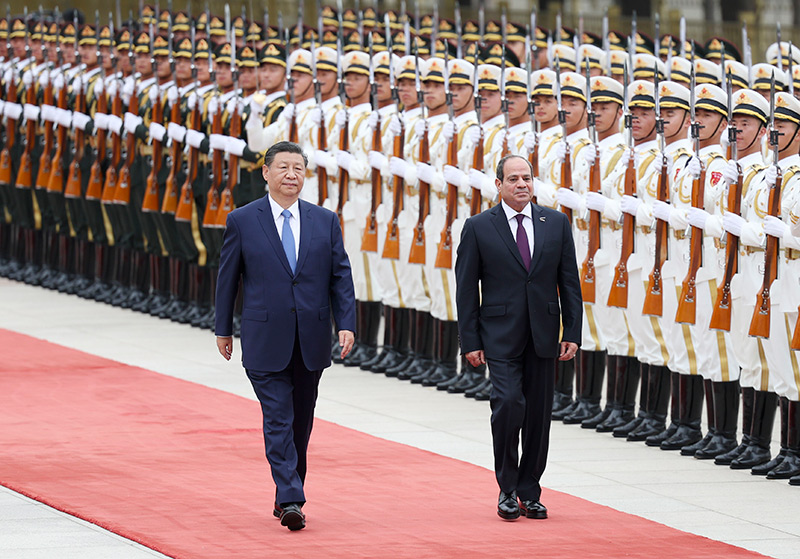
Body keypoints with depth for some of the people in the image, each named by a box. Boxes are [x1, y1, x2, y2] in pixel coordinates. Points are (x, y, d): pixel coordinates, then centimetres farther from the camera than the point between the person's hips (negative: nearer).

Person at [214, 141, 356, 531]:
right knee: (278, 420, -9)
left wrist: (346, 323, -5)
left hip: (312, 340, 3)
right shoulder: (242, 221, 0)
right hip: (265, 341, -3)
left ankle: (287, 494, 24)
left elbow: (341, 276, 5)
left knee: (301, 421, 11)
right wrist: (223, 329, 7)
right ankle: (291, 501, -15)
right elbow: (228, 277, 5)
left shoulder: (325, 221, 6)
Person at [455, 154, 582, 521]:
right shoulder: (478, 228, 0)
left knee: (539, 414, 6)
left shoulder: (556, 223, 7)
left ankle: (529, 493, 17)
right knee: (509, 403, -17)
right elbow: (466, 288, 0)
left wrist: (572, 333, 2)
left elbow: (569, 281, 8)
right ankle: (507, 489, -3)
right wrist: (470, 341, -5)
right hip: (500, 336, -3)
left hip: (543, 335, 3)